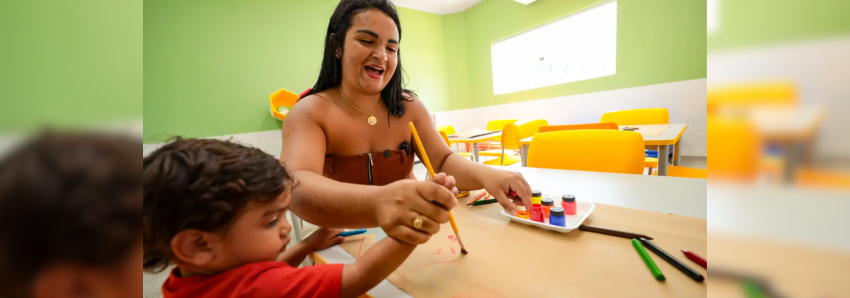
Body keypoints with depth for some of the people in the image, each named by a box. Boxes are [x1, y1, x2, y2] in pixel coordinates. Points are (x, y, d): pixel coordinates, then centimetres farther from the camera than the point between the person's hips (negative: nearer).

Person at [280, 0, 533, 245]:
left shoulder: (409, 107, -4)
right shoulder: (308, 112, -15)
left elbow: (443, 160, -10)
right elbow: (297, 187, -33)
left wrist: (485, 175, -33)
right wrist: (378, 203, -54)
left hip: (408, 235, 5)